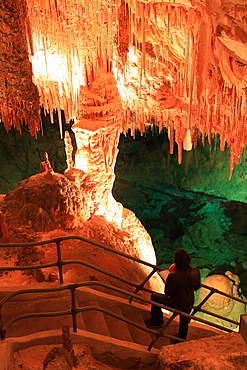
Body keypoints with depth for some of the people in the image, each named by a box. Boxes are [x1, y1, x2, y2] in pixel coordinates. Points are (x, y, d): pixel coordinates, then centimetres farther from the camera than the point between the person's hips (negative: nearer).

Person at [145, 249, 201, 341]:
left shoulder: (173, 277, -35)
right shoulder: (196, 272, -21)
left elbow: (168, 293, -21)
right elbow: (196, 287, -2)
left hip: (175, 304, -4)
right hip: (189, 303, 4)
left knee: (154, 297, 19)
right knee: (184, 321, 32)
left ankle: (157, 321, 35)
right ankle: (182, 339, 58)